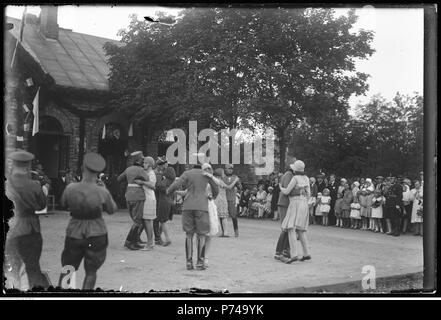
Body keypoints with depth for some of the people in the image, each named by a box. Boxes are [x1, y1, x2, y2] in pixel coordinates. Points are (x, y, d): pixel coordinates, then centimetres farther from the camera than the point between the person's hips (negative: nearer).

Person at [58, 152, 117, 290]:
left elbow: (64, 205, 6)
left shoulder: (70, 188, -13)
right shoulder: (102, 192, -17)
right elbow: (112, 210, 0)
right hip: (96, 236, -1)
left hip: (74, 234, 1)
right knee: (91, 272, 16)